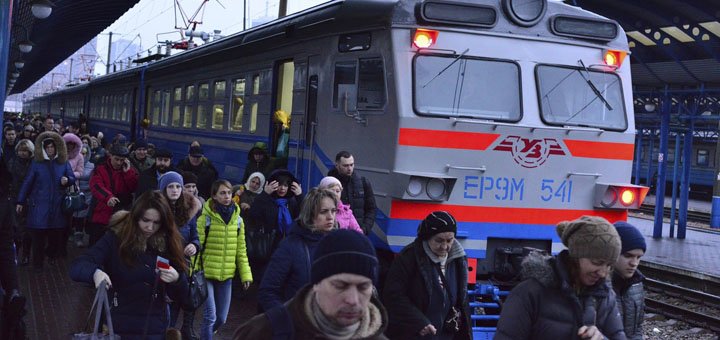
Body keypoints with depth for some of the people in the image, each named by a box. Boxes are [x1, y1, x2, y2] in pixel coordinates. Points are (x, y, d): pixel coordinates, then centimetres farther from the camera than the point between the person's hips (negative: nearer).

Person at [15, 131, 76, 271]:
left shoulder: (63, 163, 4)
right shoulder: (36, 163, -1)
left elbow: (73, 179, 10)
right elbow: (27, 182, 2)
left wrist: (67, 180, -14)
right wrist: (20, 201, 2)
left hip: (57, 205, 2)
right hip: (39, 204, -2)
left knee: (56, 233, 5)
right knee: (38, 235, -2)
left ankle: (52, 255, 30)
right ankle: (38, 262, 10)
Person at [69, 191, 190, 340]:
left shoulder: (168, 244, -2)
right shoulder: (116, 238, -7)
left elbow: (180, 295, 1)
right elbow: (77, 267, -16)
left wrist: (177, 279, -21)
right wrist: (95, 272, -38)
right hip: (119, 327, -1)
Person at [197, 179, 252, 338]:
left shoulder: (237, 219, 7)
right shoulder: (206, 218, -8)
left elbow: (241, 250, 12)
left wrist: (245, 274, 8)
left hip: (226, 276, 5)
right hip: (206, 274, -5)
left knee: (221, 318, 12)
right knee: (210, 317, -9)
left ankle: (205, 335, 38)